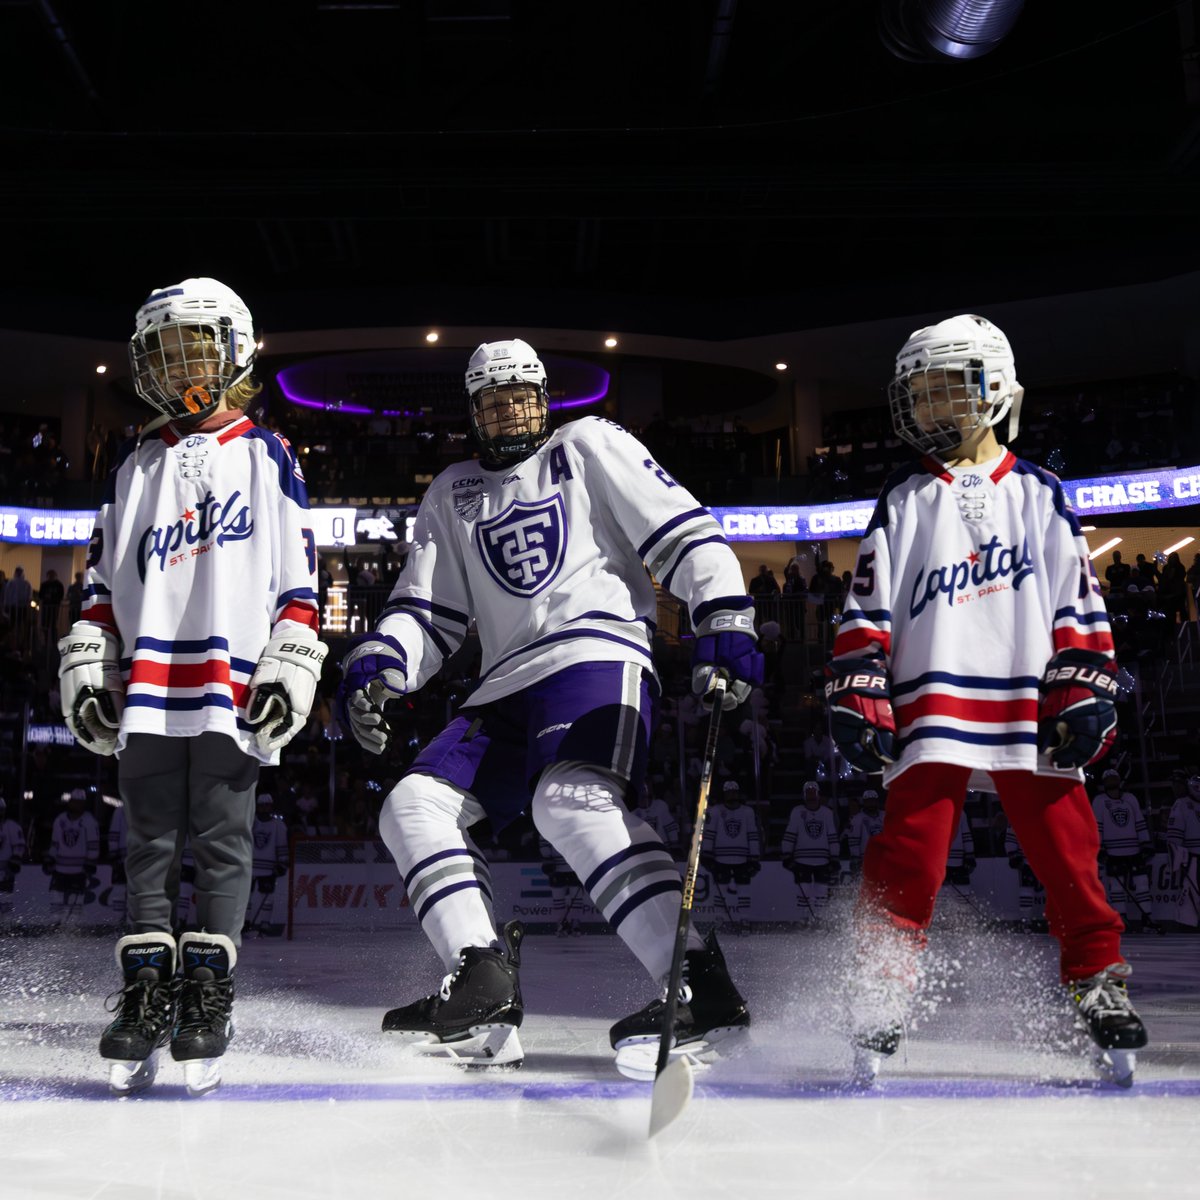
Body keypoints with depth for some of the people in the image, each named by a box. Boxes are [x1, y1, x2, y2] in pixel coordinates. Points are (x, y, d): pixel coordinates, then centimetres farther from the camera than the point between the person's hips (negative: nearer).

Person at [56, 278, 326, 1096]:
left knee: (222, 840, -1)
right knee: (151, 840, 4)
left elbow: (300, 574, 3)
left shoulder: (267, 457, 9)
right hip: (146, 684, 3)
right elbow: (102, 577, 18)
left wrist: (292, 667, -7)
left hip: (234, 680, -3)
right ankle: (147, 993, 11)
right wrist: (88, 667, 7)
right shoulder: (134, 466, 19)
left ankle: (209, 994, 7)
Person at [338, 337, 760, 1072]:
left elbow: (683, 530, 1)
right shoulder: (454, 494, 25)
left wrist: (726, 623, -13)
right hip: (508, 686, 7)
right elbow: (429, 610, 20)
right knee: (414, 807, -7)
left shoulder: (590, 445, 11)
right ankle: (485, 988, -15)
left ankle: (703, 987, -36)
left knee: (572, 802, -33)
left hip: (599, 656, -7)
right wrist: (377, 665, -1)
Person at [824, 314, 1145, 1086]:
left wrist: (1086, 696, -1)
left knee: (1068, 855, 1)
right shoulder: (903, 503, 11)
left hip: (1031, 716, 1)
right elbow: (867, 613, 6)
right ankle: (883, 997, 2)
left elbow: (1080, 607, 9)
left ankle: (1102, 988, 13)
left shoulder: (1039, 497, 11)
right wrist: (857, 700, -4)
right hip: (932, 712, 0)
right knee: (908, 861, -6)